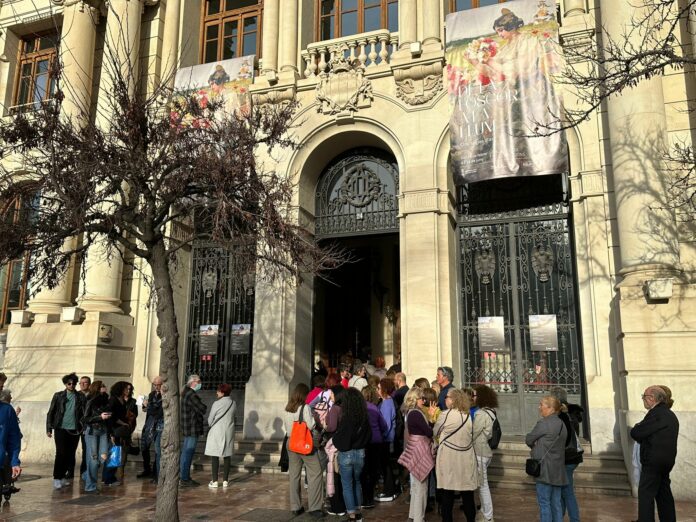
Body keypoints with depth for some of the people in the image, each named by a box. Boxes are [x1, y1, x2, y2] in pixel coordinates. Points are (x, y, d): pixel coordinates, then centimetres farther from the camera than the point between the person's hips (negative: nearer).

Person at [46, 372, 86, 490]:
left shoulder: (80, 397, 4)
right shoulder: (58, 396, 3)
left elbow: (84, 413, 3)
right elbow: (50, 413, 5)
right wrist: (49, 428, -1)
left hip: (74, 430, 2)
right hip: (61, 429, -2)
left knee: (70, 454, 6)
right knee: (61, 453, -7)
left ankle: (63, 477, 18)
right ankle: (57, 479, 0)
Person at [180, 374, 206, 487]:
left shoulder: (186, 393, 15)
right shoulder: (191, 395, -18)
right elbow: (202, 410, -19)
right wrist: (204, 406, 0)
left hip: (188, 428, 11)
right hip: (192, 428, -11)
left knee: (186, 453, 15)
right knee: (187, 453, -6)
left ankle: (185, 477, 23)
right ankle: (184, 479, -2)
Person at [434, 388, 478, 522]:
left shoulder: (445, 415, -11)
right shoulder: (468, 415, 4)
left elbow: (435, 433, 2)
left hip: (449, 458, -4)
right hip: (466, 457, 4)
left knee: (448, 492, 6)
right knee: (467, 493, 11)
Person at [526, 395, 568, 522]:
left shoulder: (544, 423, -15)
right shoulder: (562, 424, 10)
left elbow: (528, 440, -6)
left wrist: (534, 445, 14)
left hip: (545, 469, -8)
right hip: (558, 469, 8)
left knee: (544, 503, 1)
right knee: (556, 503, 12)